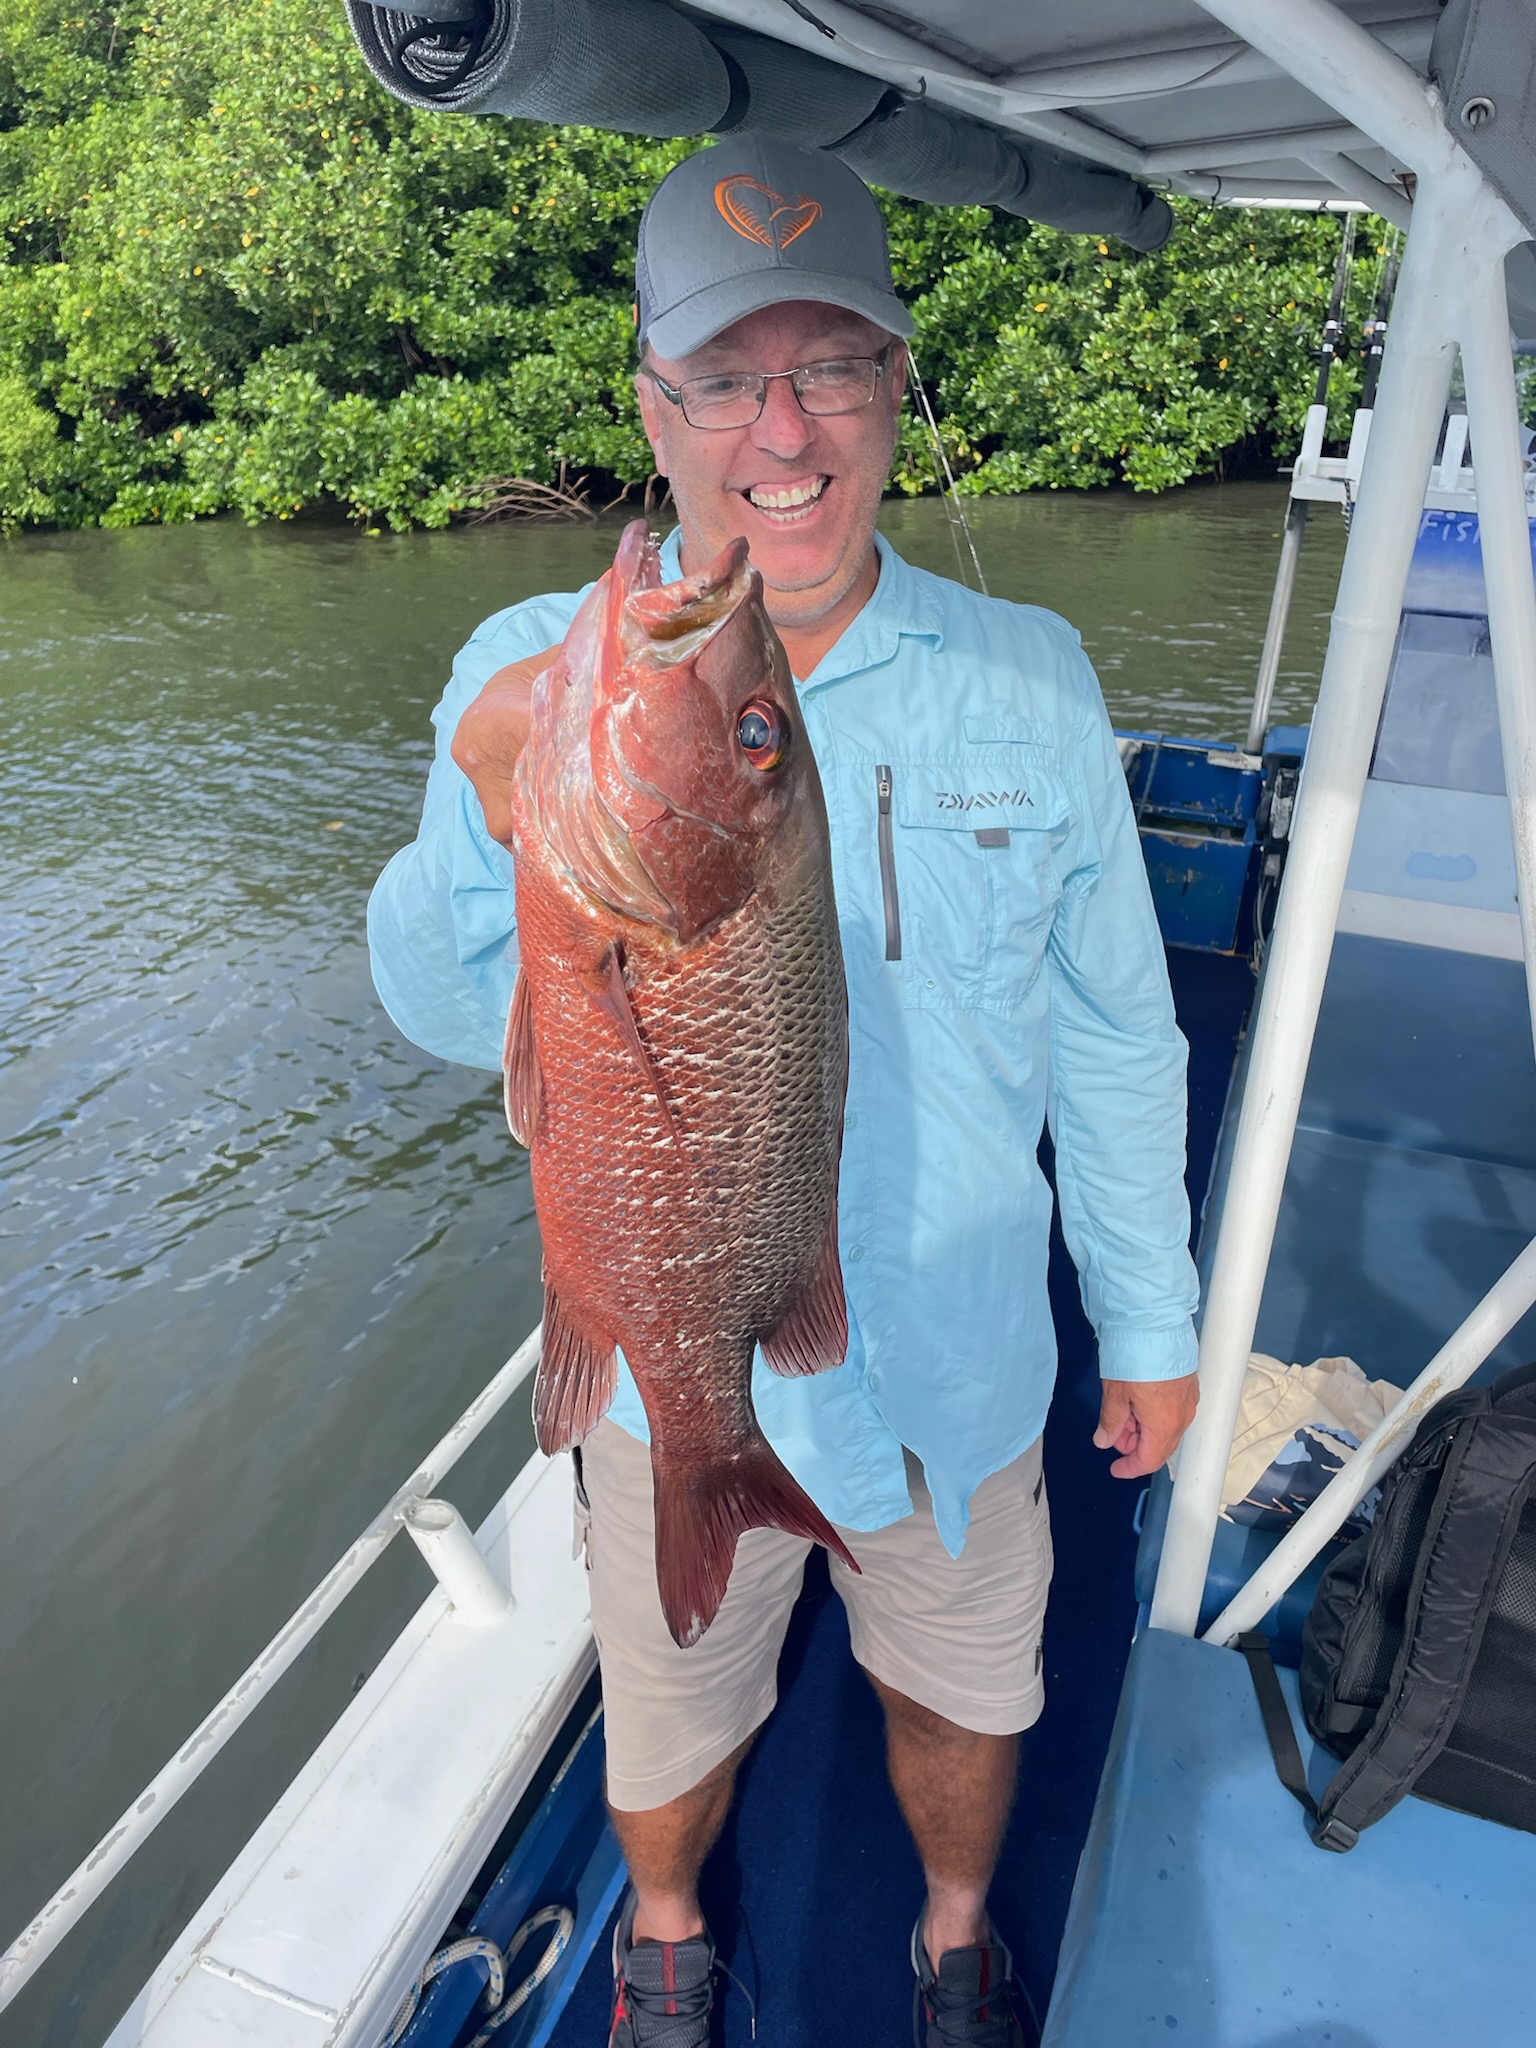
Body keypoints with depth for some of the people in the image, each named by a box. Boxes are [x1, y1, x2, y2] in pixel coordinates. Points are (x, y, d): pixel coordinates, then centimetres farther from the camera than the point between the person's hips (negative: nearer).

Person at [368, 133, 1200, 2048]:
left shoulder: (1028, 684, -8)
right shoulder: (536, 673, -11)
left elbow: (1113, 1039, -2)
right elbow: (457, 1018, -13)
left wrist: (1153, 1322, 5)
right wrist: (490, 809, -34)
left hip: (959, 1369, 1)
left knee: (960, 1694, 26)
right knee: (670, 1721, 25)